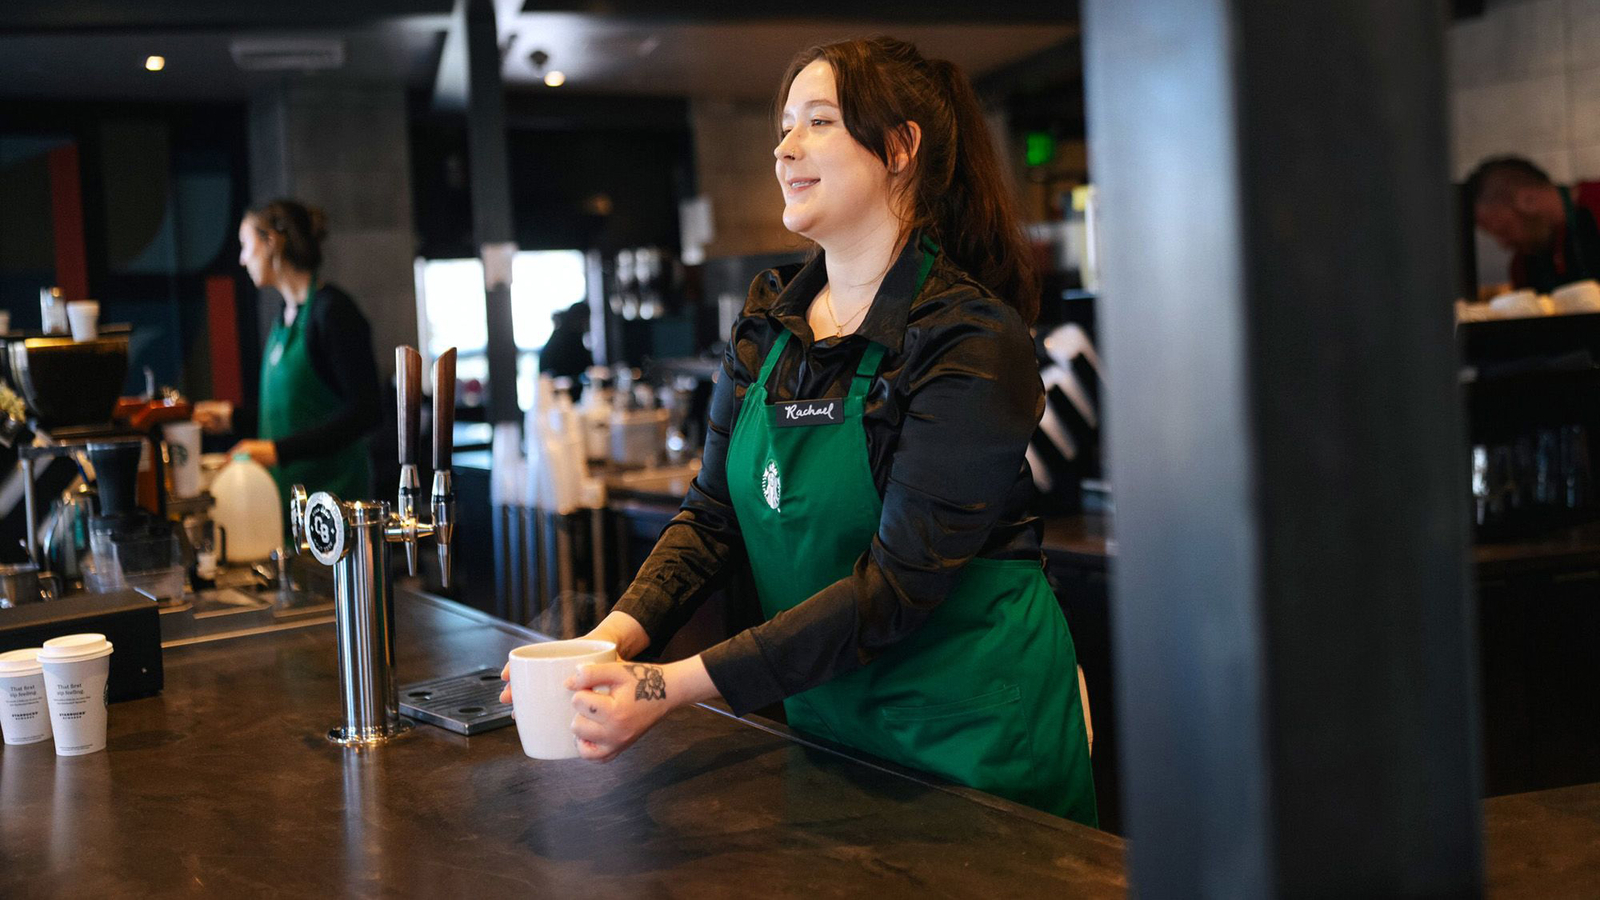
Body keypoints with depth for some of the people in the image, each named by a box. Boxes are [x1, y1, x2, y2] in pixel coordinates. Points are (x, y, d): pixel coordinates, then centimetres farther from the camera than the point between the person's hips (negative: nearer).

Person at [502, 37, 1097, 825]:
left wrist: (678, 686, -29)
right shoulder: (767, 321, 2)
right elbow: (715, 513, 4)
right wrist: (618, 633, -15)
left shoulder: (972, 341, -20)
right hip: (824, 715, 6)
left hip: (971, 728, -6)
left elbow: (896, 582, -25)